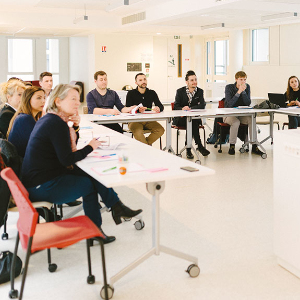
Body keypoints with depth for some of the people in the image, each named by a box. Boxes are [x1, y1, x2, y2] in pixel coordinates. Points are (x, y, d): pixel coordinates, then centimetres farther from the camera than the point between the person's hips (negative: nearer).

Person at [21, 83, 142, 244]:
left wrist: (75, 127, 0)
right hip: (42, 187, -10)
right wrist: (90, 147, -7)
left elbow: (70, 147, 16)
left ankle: (116, 207, 13)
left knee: (92, 174, 8)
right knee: (89, 184, -1)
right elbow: (67, 159, -21)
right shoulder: (57, 123, -20)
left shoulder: (48, 119, 11)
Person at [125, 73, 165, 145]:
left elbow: (161, 106, 6)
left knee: (160, 130, -24)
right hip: (135, 120, -3)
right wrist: (138, 109, -29)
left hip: (148, 120, 3)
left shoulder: (152, 93, 12)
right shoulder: (131, 93, 3)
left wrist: (158, 108, -21)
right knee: (138, 132, -36)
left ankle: (144, 144, -13)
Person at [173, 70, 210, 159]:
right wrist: (182, 109, -29)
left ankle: (188, 149, -33)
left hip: (195, 119, 2)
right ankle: (199, 146, -31)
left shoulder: (200, 91, 7)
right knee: (192, 122, -33)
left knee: (192, 123, -34)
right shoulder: (180, 91, 3)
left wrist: (190, 108, -22)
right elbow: (176, 106, -5)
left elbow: (202, 105, -7)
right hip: (181, 118, -1)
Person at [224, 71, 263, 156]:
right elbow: (230, 104, -21)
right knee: (236, 122, -35)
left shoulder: (247, 87, 1)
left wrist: (243, 91, -20)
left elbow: (248, 103, -8)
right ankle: (232, 146, -21)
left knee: (252, 120, -24)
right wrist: (238, 92, -28)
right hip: (229, 114, -4)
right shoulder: (229, 87, -10)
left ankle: (254, 146, -19)